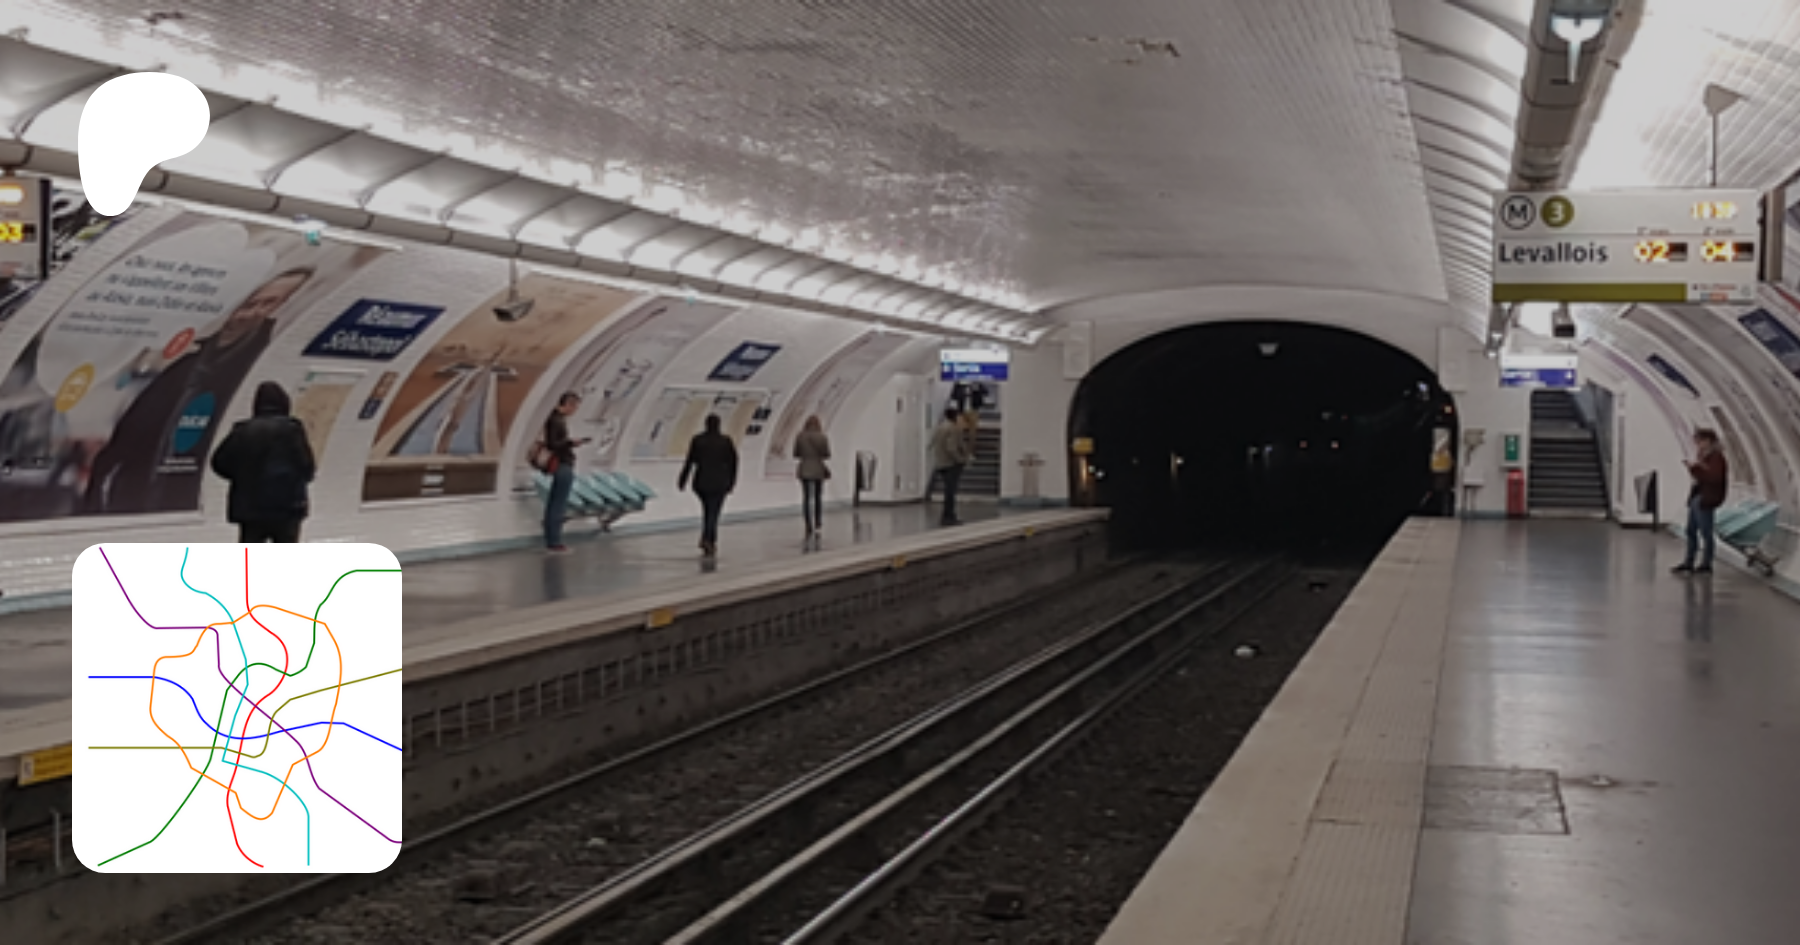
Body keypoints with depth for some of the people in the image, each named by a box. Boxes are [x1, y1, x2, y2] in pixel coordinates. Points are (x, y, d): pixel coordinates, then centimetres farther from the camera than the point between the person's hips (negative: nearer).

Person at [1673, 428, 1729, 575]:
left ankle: (1706, 565, 3)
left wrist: (1698, 466, -23)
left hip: (1706, 500, -10)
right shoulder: (1705, 457, 14)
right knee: (1691, 531, 12)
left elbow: (1715, 478, -24)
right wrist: (1691, 467, 6)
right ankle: (1688, 563, 17)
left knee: (1705, 533, -4)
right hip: (1696, 498, 10)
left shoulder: (1716, 457, -13)